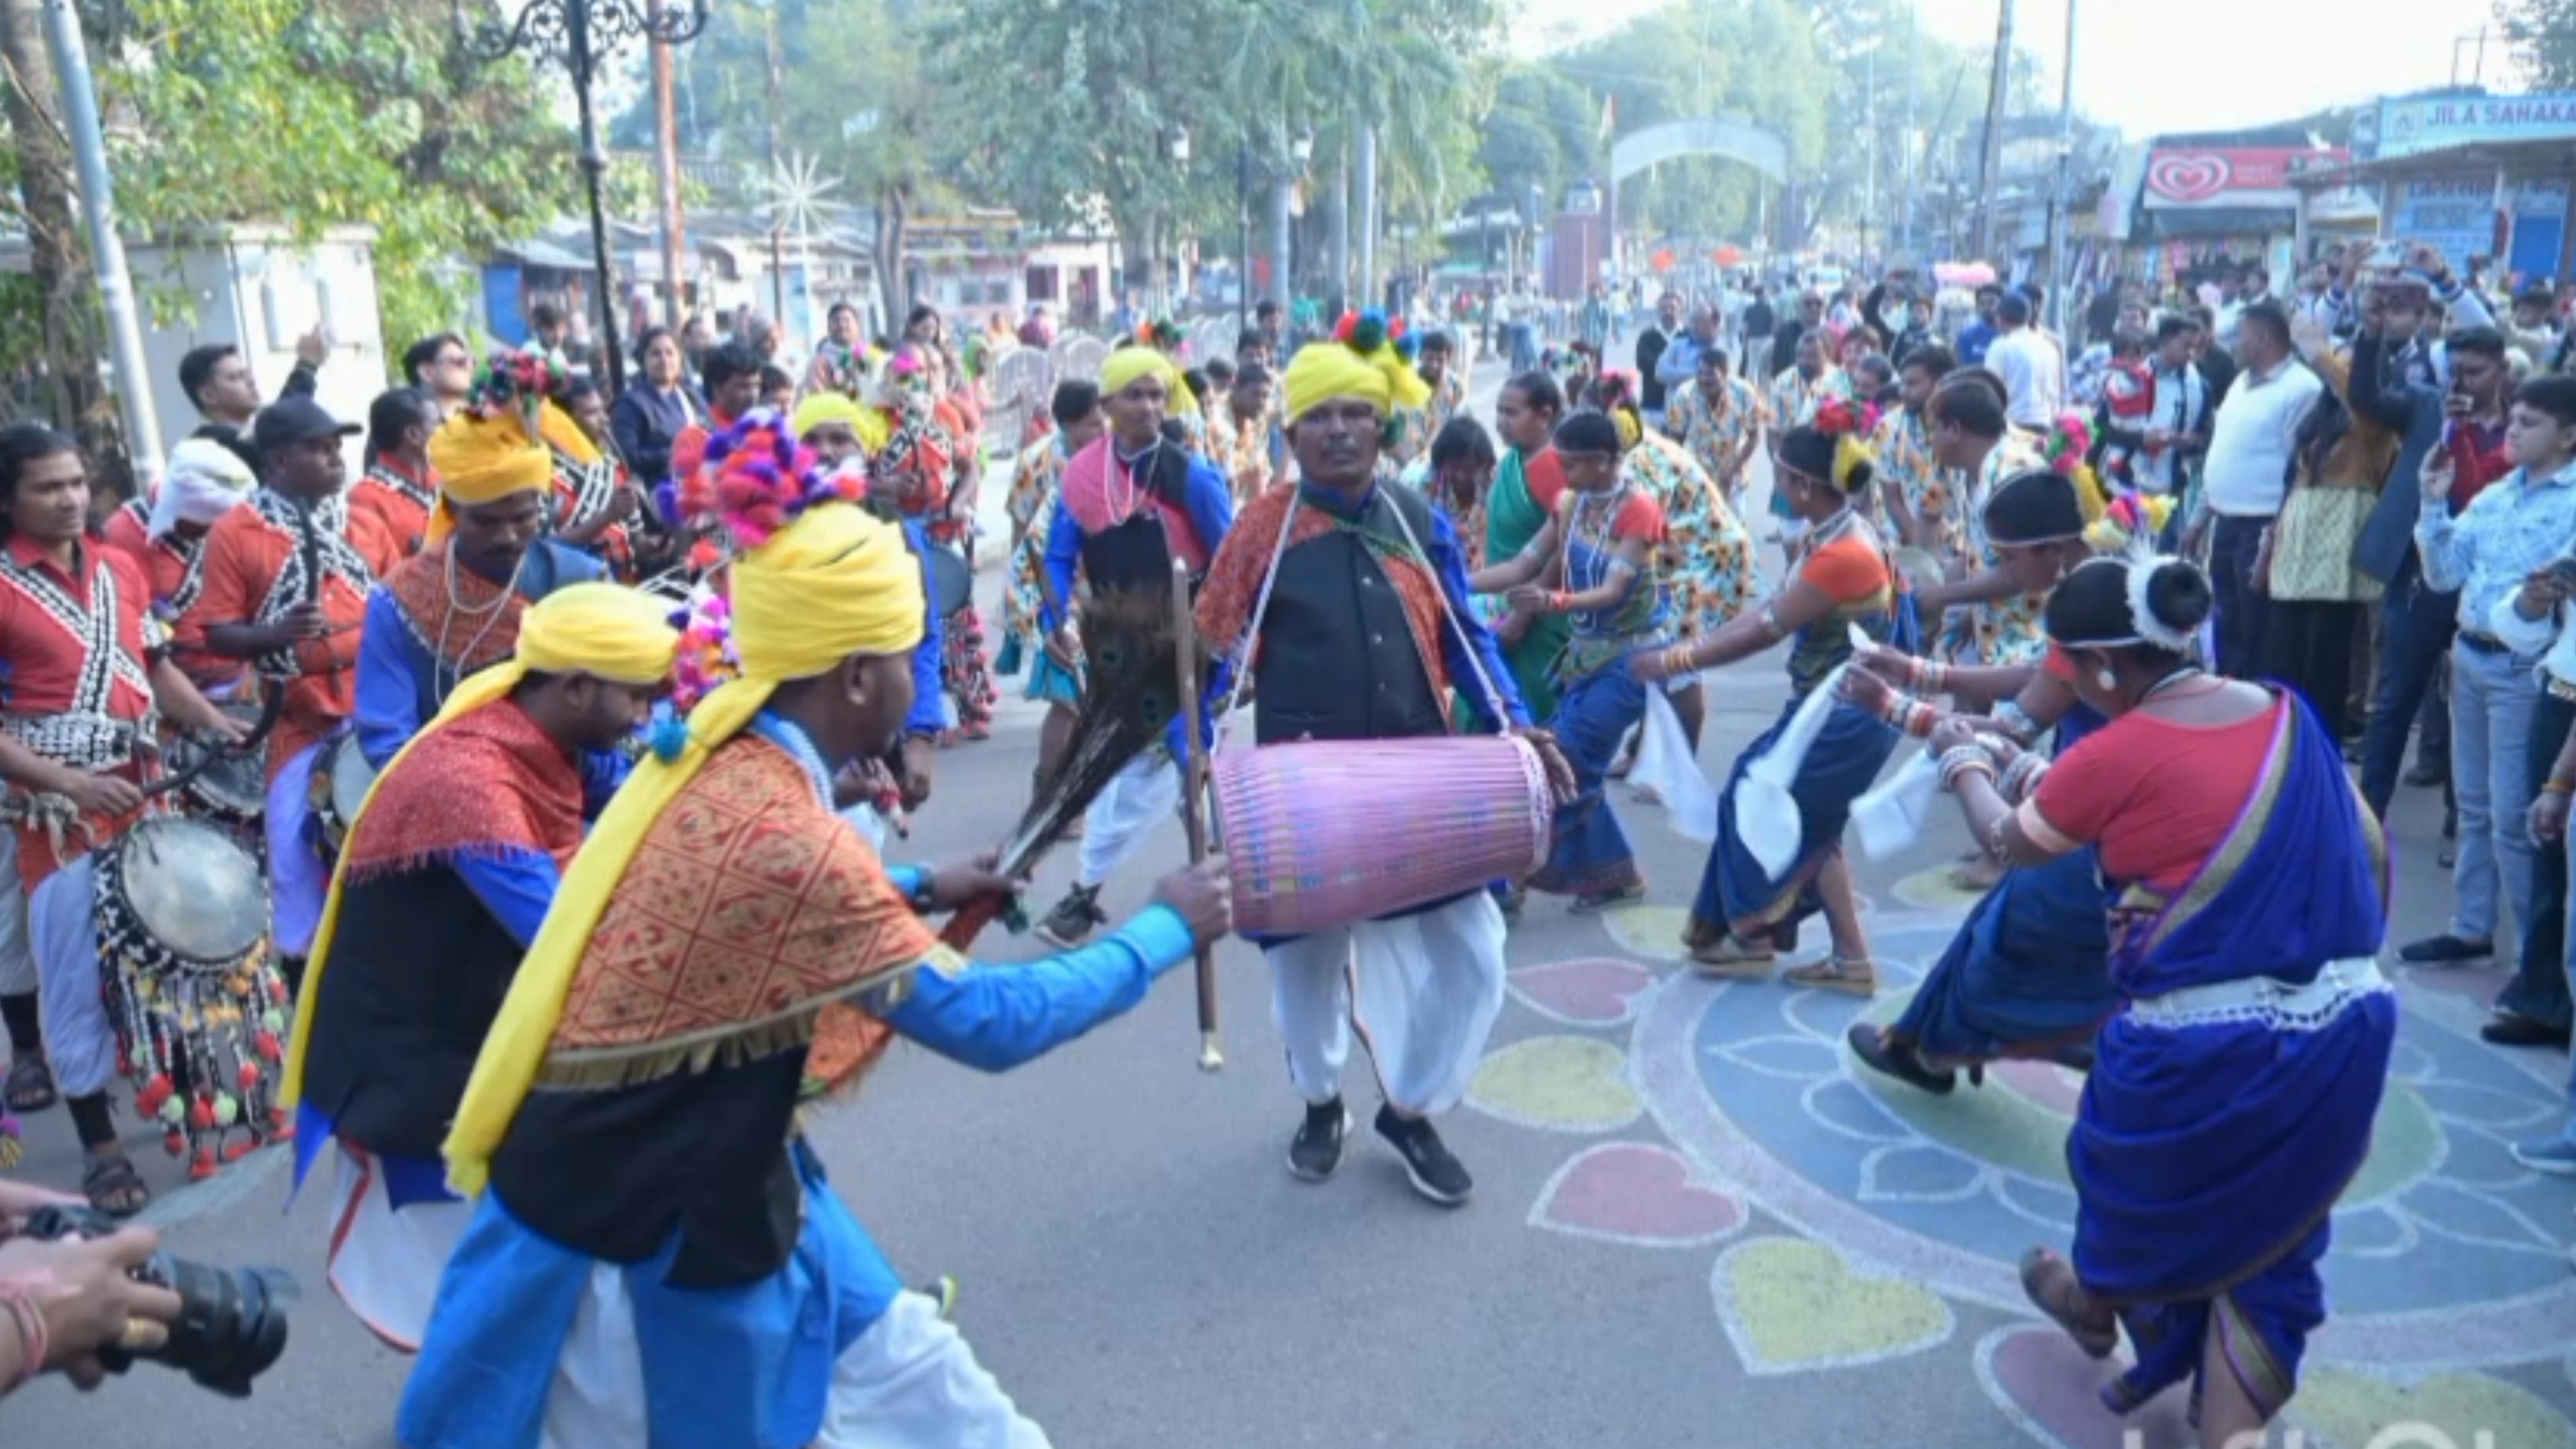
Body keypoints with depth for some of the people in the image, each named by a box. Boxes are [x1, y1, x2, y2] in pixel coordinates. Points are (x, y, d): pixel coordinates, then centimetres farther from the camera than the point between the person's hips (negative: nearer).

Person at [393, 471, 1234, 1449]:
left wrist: (922, 891, 10)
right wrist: (1166, 930, -16)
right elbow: (989, 1026, -27)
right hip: (637, 1225, -8)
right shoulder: (782, 833, -32)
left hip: (700, 1174, 8)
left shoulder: (718, 751, -4)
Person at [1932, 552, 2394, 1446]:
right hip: (2344, 1029, 5)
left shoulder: (2112, 757, -12)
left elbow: (2009, 844, 5)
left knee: (2135, 1182, 26)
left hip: (2204, 1046, -4)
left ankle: (2095, 1305, 54)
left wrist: (1964, 762, 24)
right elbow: (2371, 858, 15)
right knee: (2267, 1245, 17)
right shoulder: (2287, 715, 4)